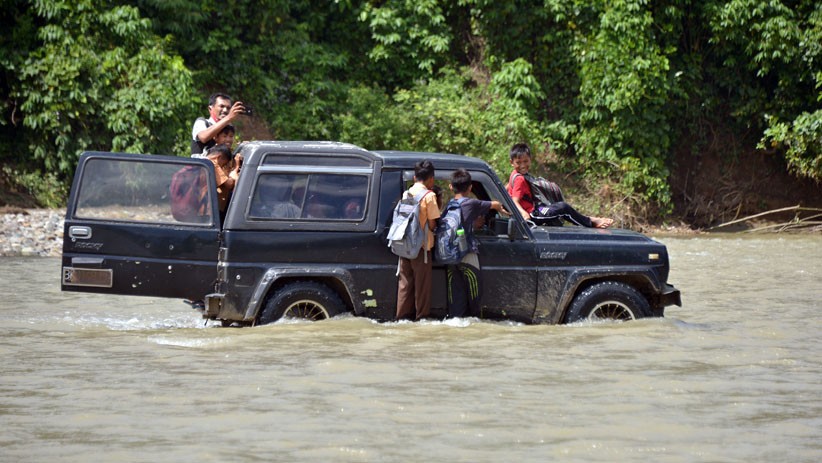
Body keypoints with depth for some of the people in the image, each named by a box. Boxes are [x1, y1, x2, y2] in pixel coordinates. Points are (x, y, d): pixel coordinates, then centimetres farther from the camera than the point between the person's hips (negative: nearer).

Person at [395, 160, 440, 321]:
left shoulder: (407, 193, 9)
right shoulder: (429, 196, -10)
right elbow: (432, 224, -11)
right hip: (422, 246, -6)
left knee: (405, 282, 10)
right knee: (422, 284, 1)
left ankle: (403, 315, 10)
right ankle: (422, 316, 4)